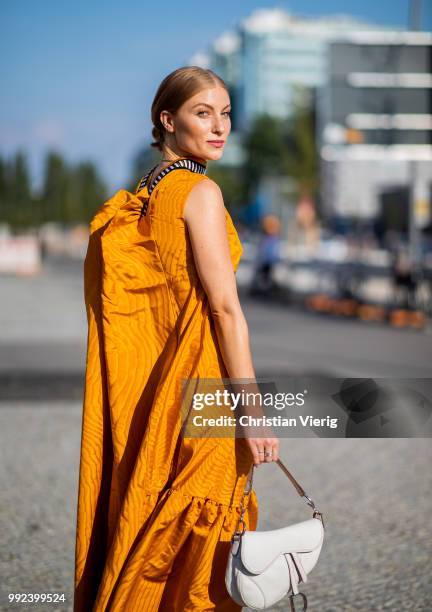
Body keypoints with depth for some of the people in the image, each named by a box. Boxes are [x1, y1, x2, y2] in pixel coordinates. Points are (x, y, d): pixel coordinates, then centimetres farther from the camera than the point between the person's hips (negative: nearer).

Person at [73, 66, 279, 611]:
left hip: (144, 389, 8)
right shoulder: (199, 192, -12)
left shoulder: (140, 195, 12)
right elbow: (226, 309, -18)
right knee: (193, 548, 0)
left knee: (143, 535, 15)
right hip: (196, 386, -8)